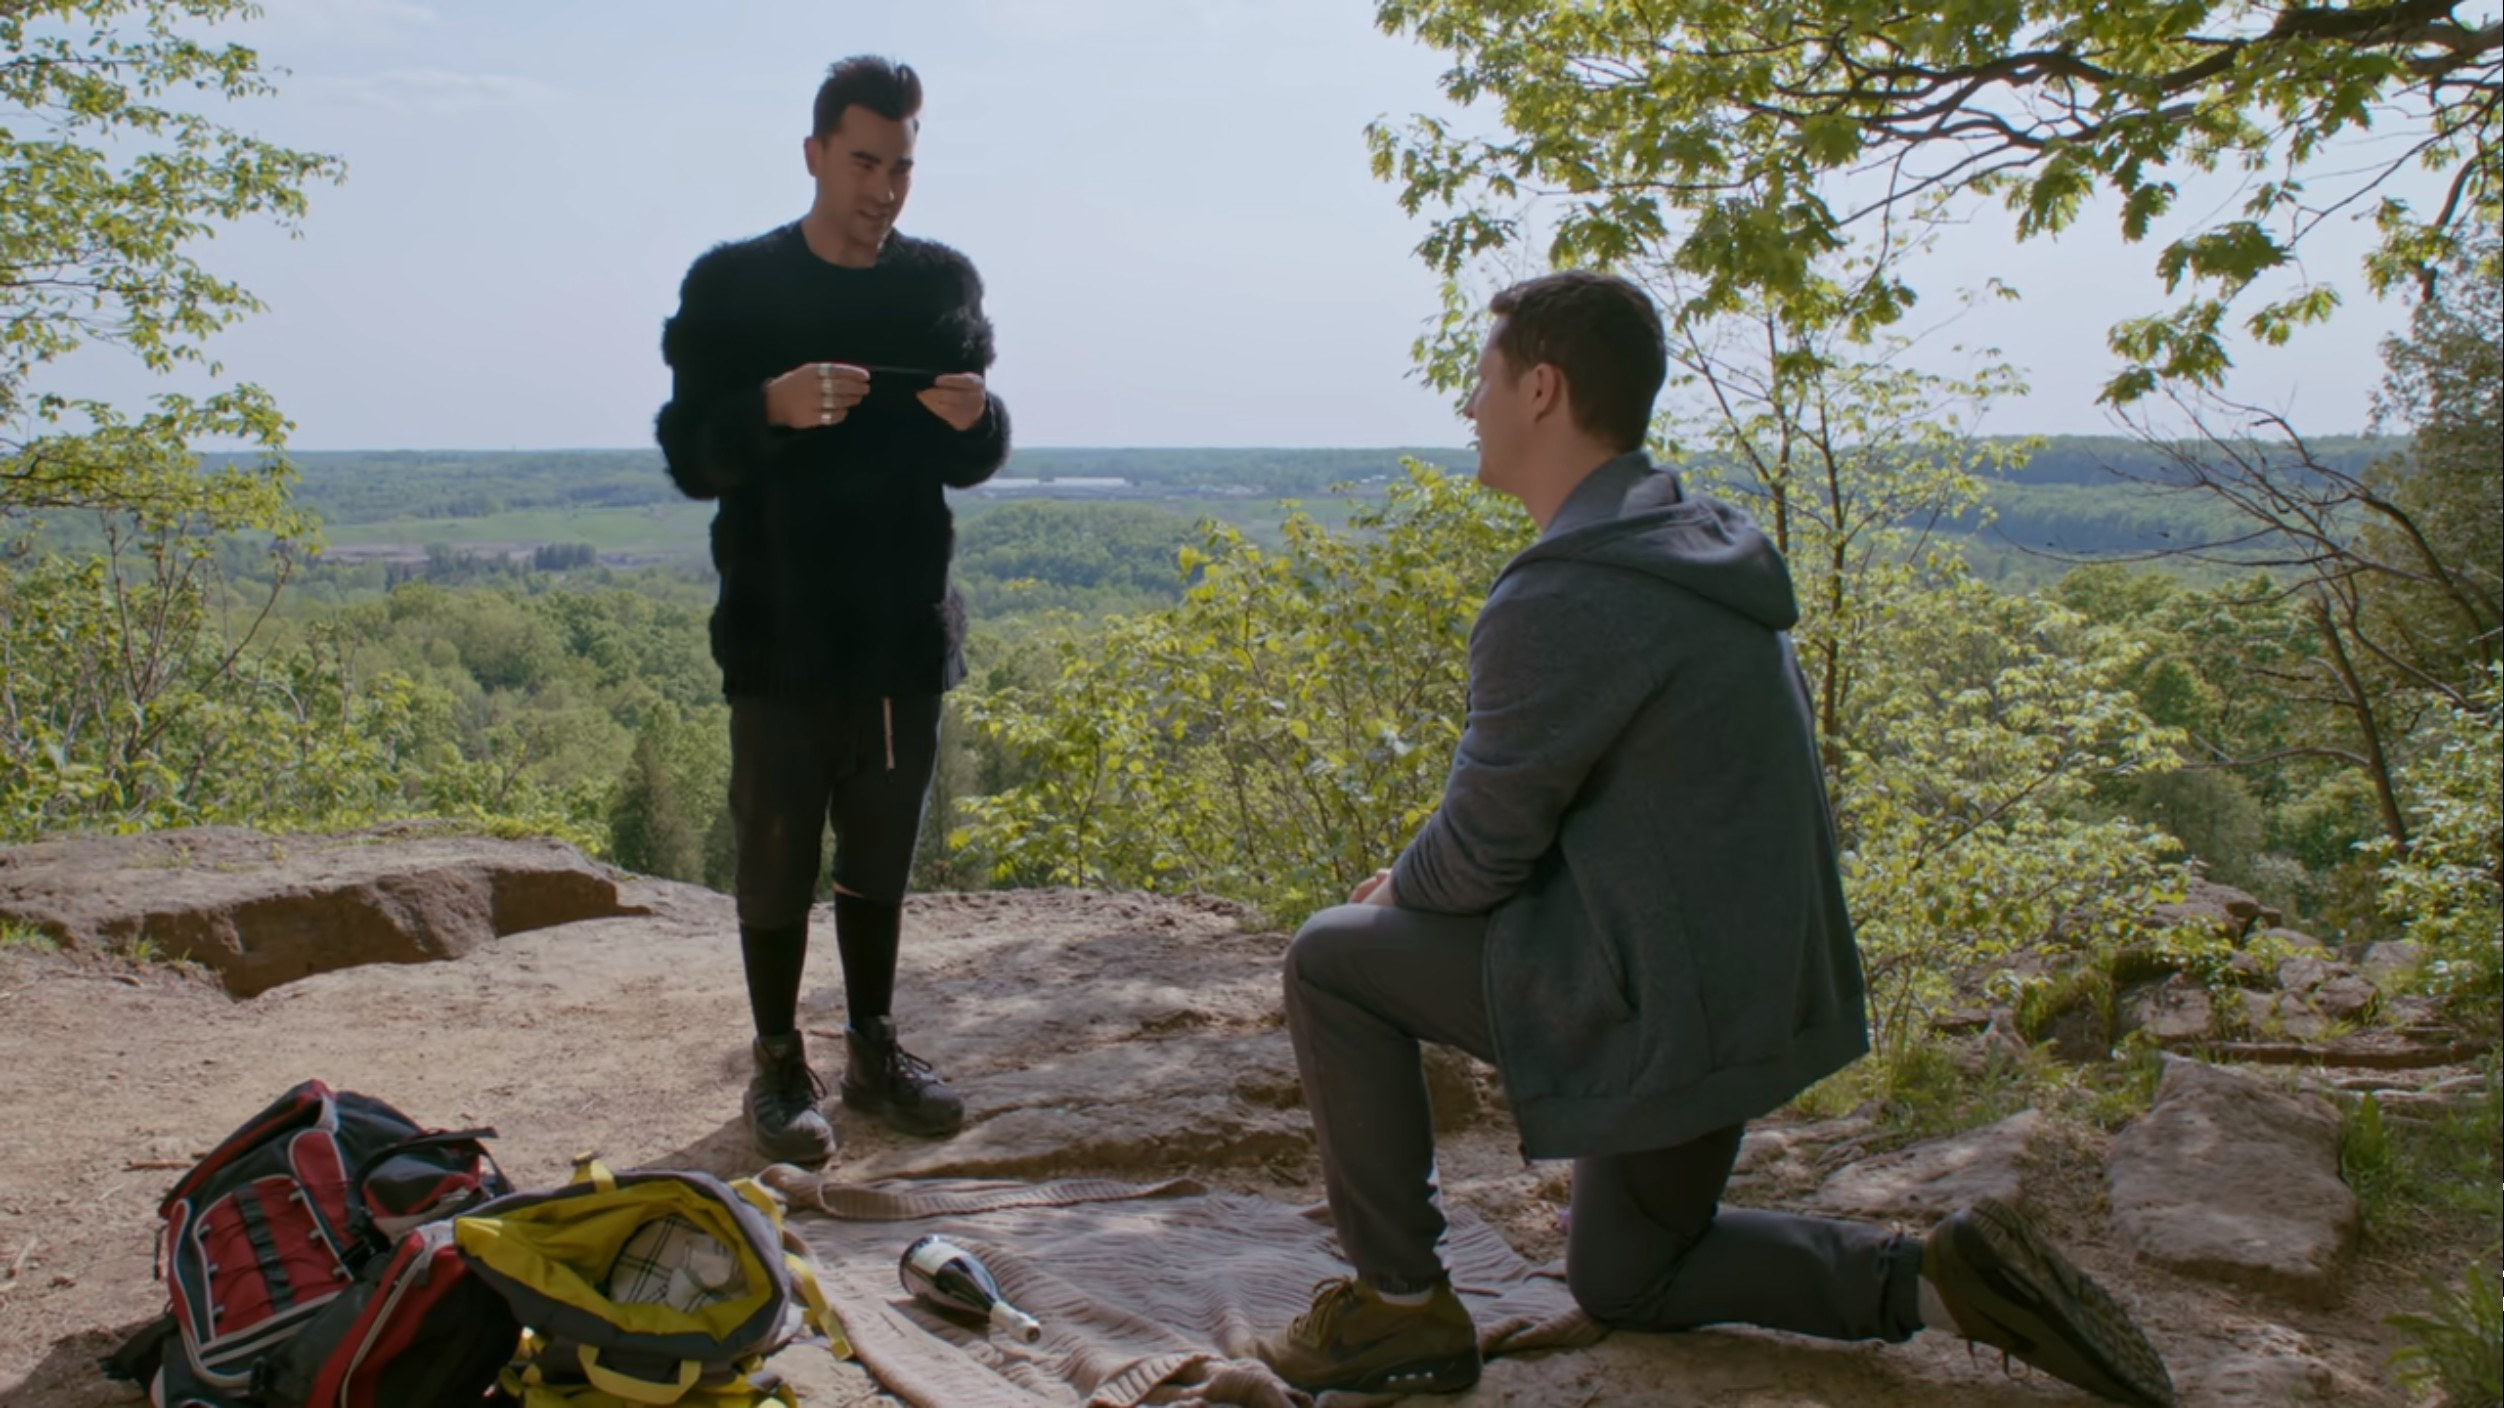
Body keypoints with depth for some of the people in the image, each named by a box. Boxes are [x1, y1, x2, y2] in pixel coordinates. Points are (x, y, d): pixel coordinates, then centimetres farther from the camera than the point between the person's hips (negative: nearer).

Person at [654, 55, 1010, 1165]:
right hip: (781, 634, -3)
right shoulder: (734, 284, -2)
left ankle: (873, 1049, 26)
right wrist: (773, 408, -25)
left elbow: (971, 462, 13)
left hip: (907, 628, 3)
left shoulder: (944, 282, 8)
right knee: (777, 854, 2)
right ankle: (779, 1066, 16)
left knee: (880, 854, 12)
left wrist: (976, 421, -11)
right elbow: (689, 457, -5)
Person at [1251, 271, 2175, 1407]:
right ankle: (1935, 1282, 13)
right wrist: (1425, 881, 14)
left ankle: (1402, 1308, 9)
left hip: (1660, 1000, -10)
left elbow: (1481, 851, -15)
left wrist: (1399, 889, 8)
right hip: (1748, 991, 10)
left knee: (1330, 963, 1)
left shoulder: (1560, 601, -23)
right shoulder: (1696, 549, 9)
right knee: (1621, 1283, 26)